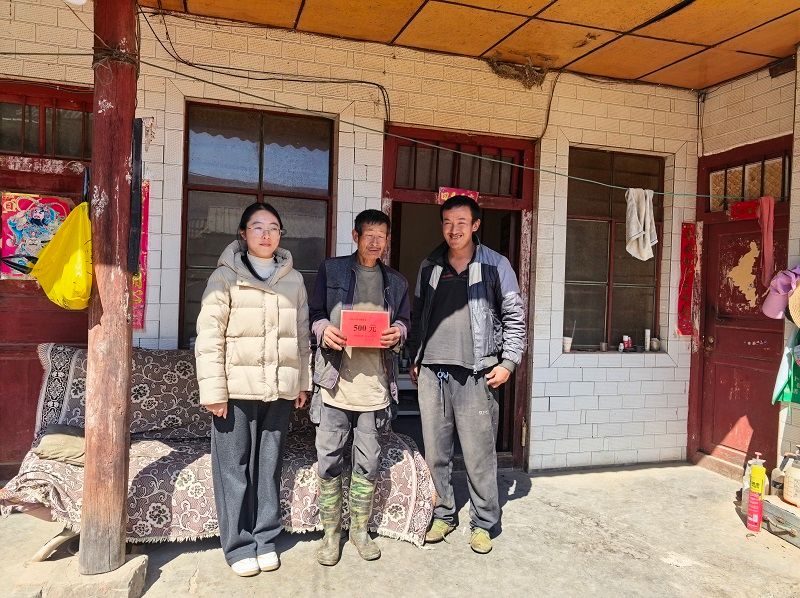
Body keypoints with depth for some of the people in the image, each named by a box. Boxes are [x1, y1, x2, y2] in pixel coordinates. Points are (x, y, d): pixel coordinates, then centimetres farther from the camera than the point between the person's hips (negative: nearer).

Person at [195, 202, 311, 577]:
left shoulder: (294, 280, 10)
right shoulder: (225, 277, -2)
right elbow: (209, 338, -6)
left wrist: (303, 382, 13)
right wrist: (214, 390, -11)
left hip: (280, 390, 3)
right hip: (237, 389, -3)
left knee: (269, 465, 12)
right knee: (234, 469, 4)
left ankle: (265, 539, 26)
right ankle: (239, 546, 18)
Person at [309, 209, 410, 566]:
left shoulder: (396, 282, 14)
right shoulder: (331, 270, 6)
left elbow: (404, 322, 17)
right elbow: (314, 315, 8)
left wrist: (398, 333, -5)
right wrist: (324, 329, -13)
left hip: (375, 384, 2)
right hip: (335, 380, -2)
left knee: (368, 462, 9)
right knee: (329, 459, 3)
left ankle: (360, 529, 27)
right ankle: (331, 532, 20)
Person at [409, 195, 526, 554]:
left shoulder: (495, 265, 1)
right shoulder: (429, 267, 12)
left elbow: (514, 317, 2)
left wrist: (507, 362, -4)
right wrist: (414, 360, 12)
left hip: (475, 375, -3)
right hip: (431, 373, 4)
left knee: (479, 455, 2)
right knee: (435, 453, 10)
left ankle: (483, 524, 19)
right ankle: (443, 515, 27)